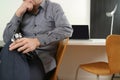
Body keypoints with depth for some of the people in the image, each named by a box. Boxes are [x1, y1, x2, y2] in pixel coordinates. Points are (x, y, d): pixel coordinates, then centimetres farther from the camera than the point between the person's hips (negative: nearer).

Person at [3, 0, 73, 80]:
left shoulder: (54, 8, 4)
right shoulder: (22, 11, 14)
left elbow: (67, 30, -17)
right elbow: (7, 39, 4)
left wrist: (37, 41, -29)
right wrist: (18, 13, -7)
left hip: (44, 56, -3)